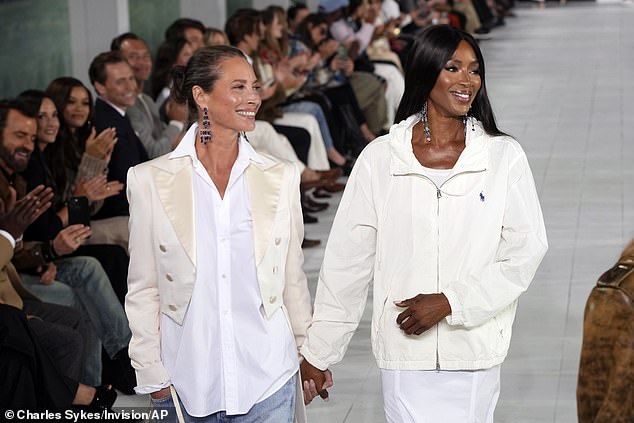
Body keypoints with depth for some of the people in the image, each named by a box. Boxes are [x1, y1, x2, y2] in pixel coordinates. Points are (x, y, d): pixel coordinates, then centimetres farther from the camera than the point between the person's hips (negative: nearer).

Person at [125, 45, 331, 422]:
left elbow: (293, 279, 10)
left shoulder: (281, 177, 4)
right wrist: (152, 374, -1)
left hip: (268, 377, 1)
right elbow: (143, 289, 2)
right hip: (186, 383, -1)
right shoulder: (150, 180, -2)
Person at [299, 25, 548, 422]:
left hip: (475, 350, 1)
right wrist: (317, 354, 4)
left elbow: (526, 251, -3)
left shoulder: (504, 157, 0)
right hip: (405, 351, 0)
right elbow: (347, 261, 3)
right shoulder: (380, 158, 0)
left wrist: (448, 303, -12)